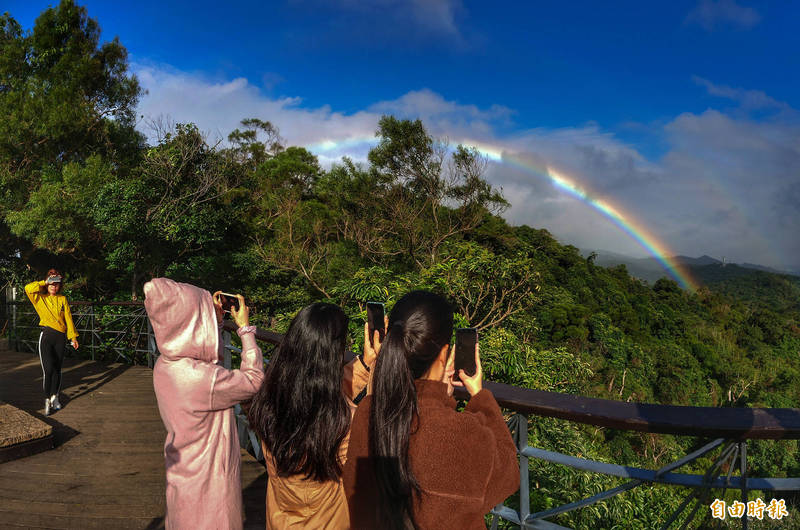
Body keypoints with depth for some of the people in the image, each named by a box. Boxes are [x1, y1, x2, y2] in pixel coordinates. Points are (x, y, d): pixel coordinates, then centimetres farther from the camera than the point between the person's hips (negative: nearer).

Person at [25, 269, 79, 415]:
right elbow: (28, 288, -16)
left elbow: (68, 318, 11)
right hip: (46, 336, -3)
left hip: (61, 337, 3)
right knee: (48, 369, -11)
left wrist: (73, 337, 8)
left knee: (57, 369, 10)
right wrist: (44, 283, -4)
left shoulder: (63, 299, 11)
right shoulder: (40, 298, 4)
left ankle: (54, 397, 25)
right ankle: (47, 400, 2)